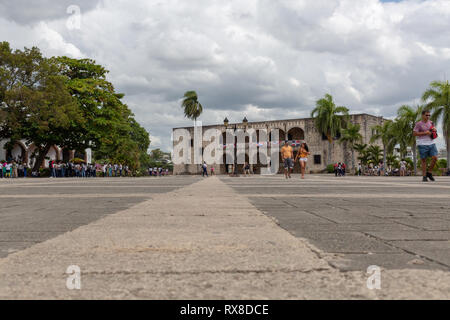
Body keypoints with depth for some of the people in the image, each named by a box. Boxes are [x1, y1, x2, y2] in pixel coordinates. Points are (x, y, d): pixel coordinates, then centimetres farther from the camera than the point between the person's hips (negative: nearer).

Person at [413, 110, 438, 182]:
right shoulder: (418, 124, -3)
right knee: (424, 160, -1)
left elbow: (434, 132, 25)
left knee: (435, 158, -8)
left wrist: (434, 129, 1)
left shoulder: (431, 123, 13)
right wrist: (425, 133, -14)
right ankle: (424, 176, 7)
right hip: (422, 144, -5)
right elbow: (414, 133, -8)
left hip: (431, 143, 5)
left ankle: (429, 173, 10)